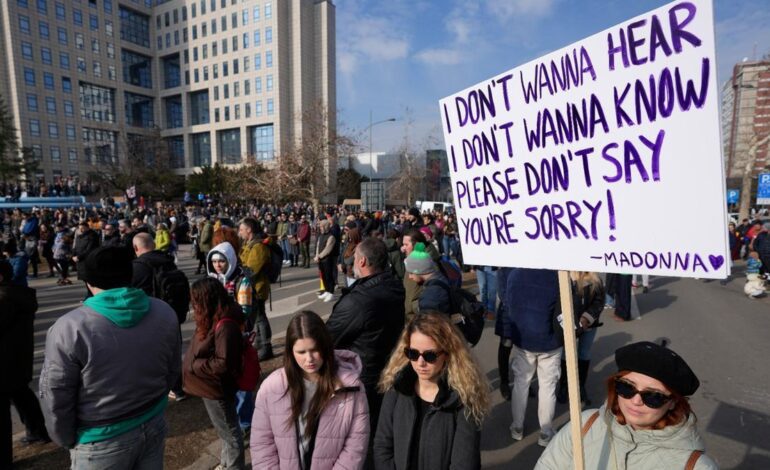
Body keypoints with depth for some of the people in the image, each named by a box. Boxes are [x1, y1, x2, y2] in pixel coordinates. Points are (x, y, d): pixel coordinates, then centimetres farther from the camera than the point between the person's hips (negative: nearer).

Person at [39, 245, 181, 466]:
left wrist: (67, 439, 4)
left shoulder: (69, 328, -22)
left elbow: (56, 397, -13)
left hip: (102, 442, -3)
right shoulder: (165, 313, -9)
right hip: (153, 426, 3)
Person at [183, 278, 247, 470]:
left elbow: (223, 364, -28)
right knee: (225, 429, 26)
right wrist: (192, 362, -1)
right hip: (211, 387, 9)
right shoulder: (212, 320, 0)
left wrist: (194, 365, -19)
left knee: (228, 431, 13)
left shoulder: (225, 326, -30)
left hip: (217, 389, -9)